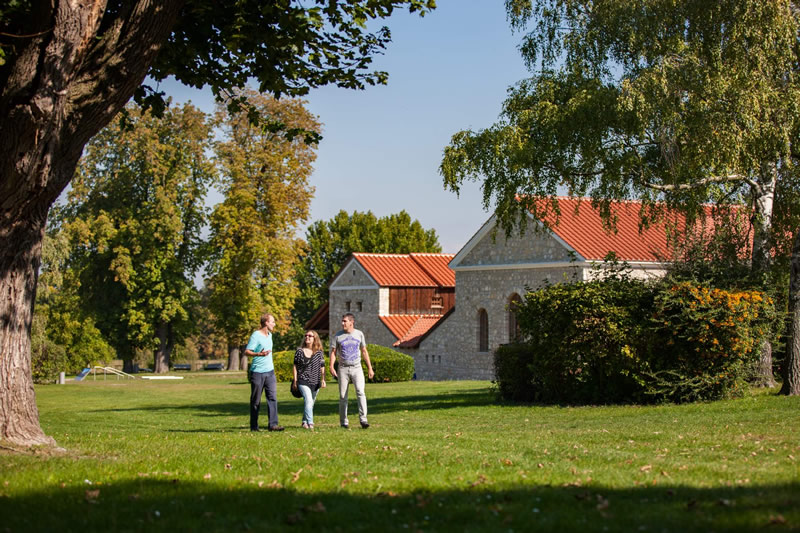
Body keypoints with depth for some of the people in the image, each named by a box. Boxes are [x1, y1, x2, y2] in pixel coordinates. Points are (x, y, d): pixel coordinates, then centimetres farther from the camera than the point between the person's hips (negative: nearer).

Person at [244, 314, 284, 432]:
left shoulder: (269, 335, 14)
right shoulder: (256, 336, -11)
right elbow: (247, 352, -18)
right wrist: (259, 354, -33)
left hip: (269, 371, 7)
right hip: (257, 372, -7)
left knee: (272, 397, -6)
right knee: (256, 400, 2)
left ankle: (273, 424, -9)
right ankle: (254, 426, 11)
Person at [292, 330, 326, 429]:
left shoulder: (319, 352, 4)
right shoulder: (299, 351, 2)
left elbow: (322, 367, 6)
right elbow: (295, 366, 6)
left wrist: (323, 380, -3)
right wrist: (294, 380, 3)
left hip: (315, 382, 3)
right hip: (303, 381, -3)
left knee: (311, 403, 10)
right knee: (308, 400, -19)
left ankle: (305, 422, 25)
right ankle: (310, 423, -25)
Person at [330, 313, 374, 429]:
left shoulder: (359, 334, 8)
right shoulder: (337, 336, 3)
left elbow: (364, 351, 14)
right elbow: (333, 352, 2)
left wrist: (370, 368, 12)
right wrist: (331, 367, -13)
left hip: (356, 368, 0)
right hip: (343, 368, 0)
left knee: (360, 392, -18)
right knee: (343, 396, 2)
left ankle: (363, 419, -21)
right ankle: (344, 422, 10)